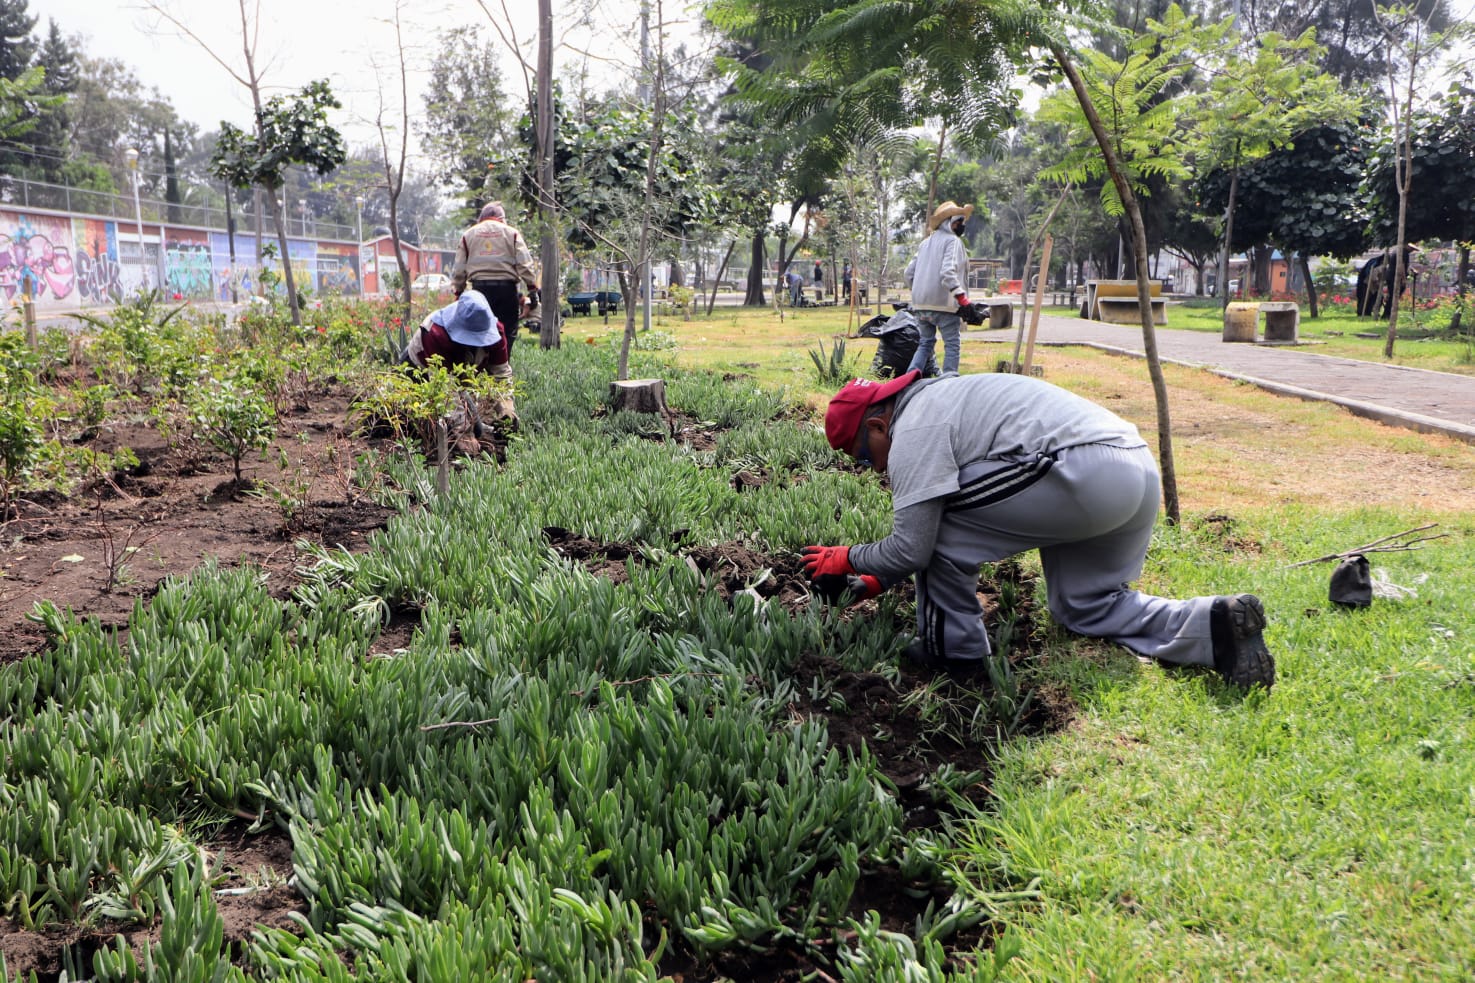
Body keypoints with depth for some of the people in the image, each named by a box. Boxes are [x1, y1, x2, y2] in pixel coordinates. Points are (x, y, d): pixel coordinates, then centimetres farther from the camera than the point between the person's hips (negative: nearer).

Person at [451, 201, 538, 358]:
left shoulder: (468, 234, 14)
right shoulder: (511, 233, 7)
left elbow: (459, 268, 13)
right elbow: (524, 264, -1)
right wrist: (532, 288, -1)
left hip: (479, 287, 2)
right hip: (506, 286, -2)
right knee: (507, 331, 2)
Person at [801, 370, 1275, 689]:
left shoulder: (912, 432, -4)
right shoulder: (934, 402, 28)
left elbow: (912, 547, -6)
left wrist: (849, 559, 13)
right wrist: (881, 579, 32)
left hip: (1082, 472, -11)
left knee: (936, 516, 1)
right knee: (1085, 607, 22)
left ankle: (952, 648, 10)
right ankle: (1216, 624, 5)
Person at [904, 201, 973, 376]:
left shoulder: (926, 242, 17)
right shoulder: (953, 241, -7)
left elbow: (909, 272, 16)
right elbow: (948, 272, -21)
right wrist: (963, 299, -23)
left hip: (920, 303, 7)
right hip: (944, 303, -7)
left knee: (926, 343, 17)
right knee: (952, 344, 1)